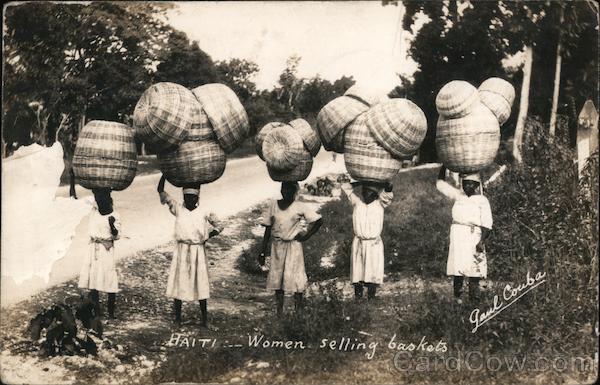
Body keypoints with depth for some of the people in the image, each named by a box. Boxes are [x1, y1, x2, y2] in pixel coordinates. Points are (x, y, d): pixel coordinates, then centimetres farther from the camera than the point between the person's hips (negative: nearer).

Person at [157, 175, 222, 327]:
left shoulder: (204, 214, 1)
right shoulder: (178, 209, 1)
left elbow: (218, 226, 14)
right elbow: (160, 191, -2)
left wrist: (206, 238, 3)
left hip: (198, 252, 0)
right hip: (181, 251, 0)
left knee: (200, 283, 3)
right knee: (178, 282, 2)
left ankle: (204, 318, 11)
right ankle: (177, 317, 12)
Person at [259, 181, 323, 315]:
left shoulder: (300, 207, -3)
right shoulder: (272, 205, 3)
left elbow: (319, 221, 1)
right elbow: (268, 229, 7)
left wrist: (306, 236, -4)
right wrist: (263, 252, 5)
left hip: (293, 245, -3)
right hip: (277, 246, 3)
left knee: (295, 278, -6)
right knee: (276, 278, 3)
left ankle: (299, 311, 2)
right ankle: (279, 312, 11)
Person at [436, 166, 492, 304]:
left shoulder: (482, 201, 2)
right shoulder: (458, 195, 13)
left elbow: (486, 225, -4)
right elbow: (440, 182, 20)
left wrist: (482, 241, -15)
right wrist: (444, 166, 12)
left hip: (474, 238, -4)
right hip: (457, 238, 4)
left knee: (474, 271, -5)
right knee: (457, 268, 3)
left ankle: (474, 299, -3)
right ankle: (457, 296, 8)